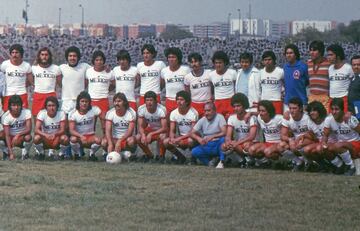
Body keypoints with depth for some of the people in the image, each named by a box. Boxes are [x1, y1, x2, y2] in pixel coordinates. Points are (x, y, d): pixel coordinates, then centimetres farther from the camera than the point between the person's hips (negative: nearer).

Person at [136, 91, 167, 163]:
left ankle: (161, 156, -9)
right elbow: (140, 126, -14)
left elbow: (164, 128, -31)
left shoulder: (161, 109, -28)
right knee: (138, 138, -22)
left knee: (162, 137, -38)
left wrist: (151, 134, -43)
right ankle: (149, 154, 6)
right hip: (150, 129, 4)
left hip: (161, 131, -4)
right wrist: (143, 135, -37)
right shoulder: (141, 109, -16)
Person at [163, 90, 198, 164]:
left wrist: (179, 139, -27)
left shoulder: (193, 113, -16)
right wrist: (172, 138, -25)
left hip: (191, 137, -5)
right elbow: (172, 131, -1)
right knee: (166, 142, -21)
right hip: (180, 136, 5)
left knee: (190, 141, -40)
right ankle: (180, 157, 5)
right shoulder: (174, 113, -1)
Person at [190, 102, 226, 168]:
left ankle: (221, 162, -21)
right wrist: (199, 139, -22)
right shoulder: (202, 120, 3)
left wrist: (212, 137, -33)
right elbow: (192, 133, 0)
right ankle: (211, 159, 2)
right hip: (206, 146, 3)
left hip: (217, 144, -3)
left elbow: (224, 133, -18)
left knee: (223, 139, -35)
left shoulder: (219, 117, -7)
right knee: (194, 152, -23)